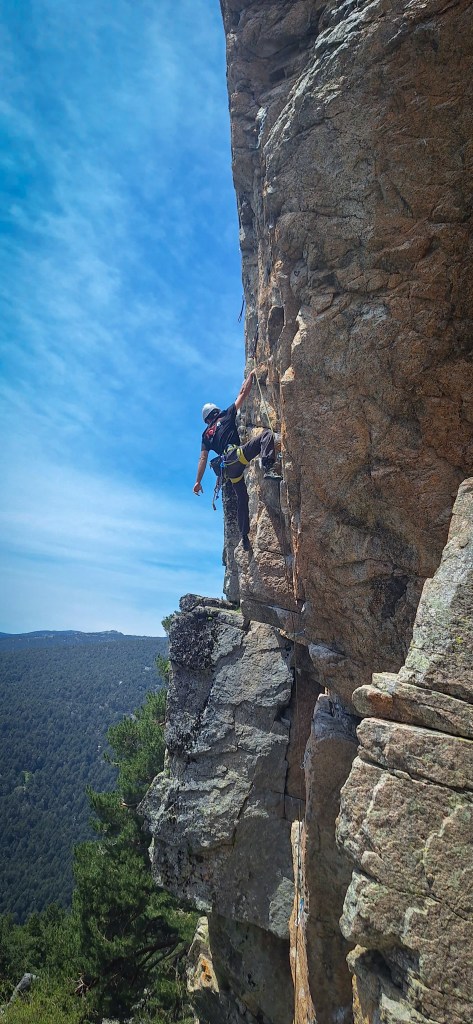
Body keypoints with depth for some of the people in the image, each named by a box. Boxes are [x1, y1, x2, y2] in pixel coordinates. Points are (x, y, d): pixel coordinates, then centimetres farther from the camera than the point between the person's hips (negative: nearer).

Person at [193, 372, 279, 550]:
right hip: (238, 454, -6)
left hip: (229, 466, 6)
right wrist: (250, 375, 30)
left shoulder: (206, 434, 27)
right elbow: (243, 393, 18)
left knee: (242, 499, 17)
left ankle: (245, 536, 16)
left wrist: (198, 482, 16)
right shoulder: (227, 415, 17)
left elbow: (203, 459, 17)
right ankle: (268, 468, -35)